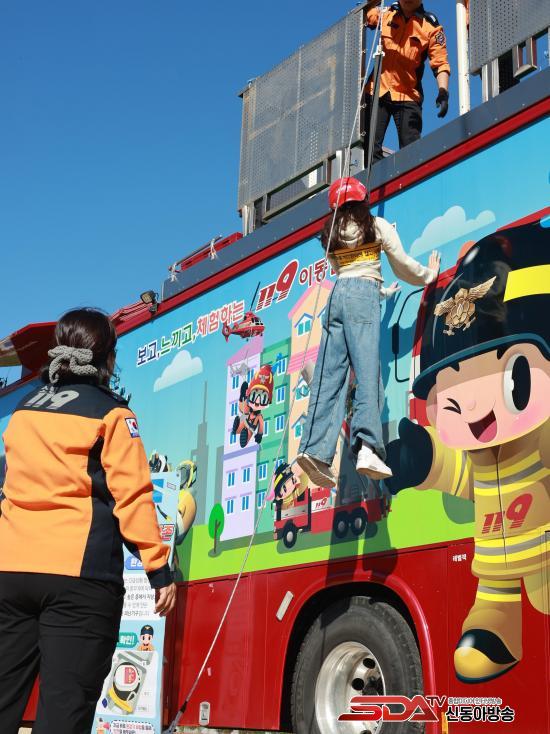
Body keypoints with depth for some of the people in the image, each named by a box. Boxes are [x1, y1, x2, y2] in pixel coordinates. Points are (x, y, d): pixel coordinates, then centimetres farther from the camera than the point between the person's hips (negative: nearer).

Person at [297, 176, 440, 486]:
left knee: (330, 375, -4)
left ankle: (316, 450, -17)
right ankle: (367, 447, -33)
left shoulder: (332, 233, 21)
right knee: (367, 369, -16)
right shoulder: (378, 225, 10)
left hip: (337, 293, 4)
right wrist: (428, 275, 30)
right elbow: (402, 264, 11)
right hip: (364, 293, -4)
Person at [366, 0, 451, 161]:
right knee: (371, 147, -3)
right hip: (377, 91, 2)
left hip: (408, 96, -2)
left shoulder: (431, 26, -2)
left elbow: (440, 62, -6)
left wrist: (443, 91, -22)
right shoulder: (384, 14, 6)